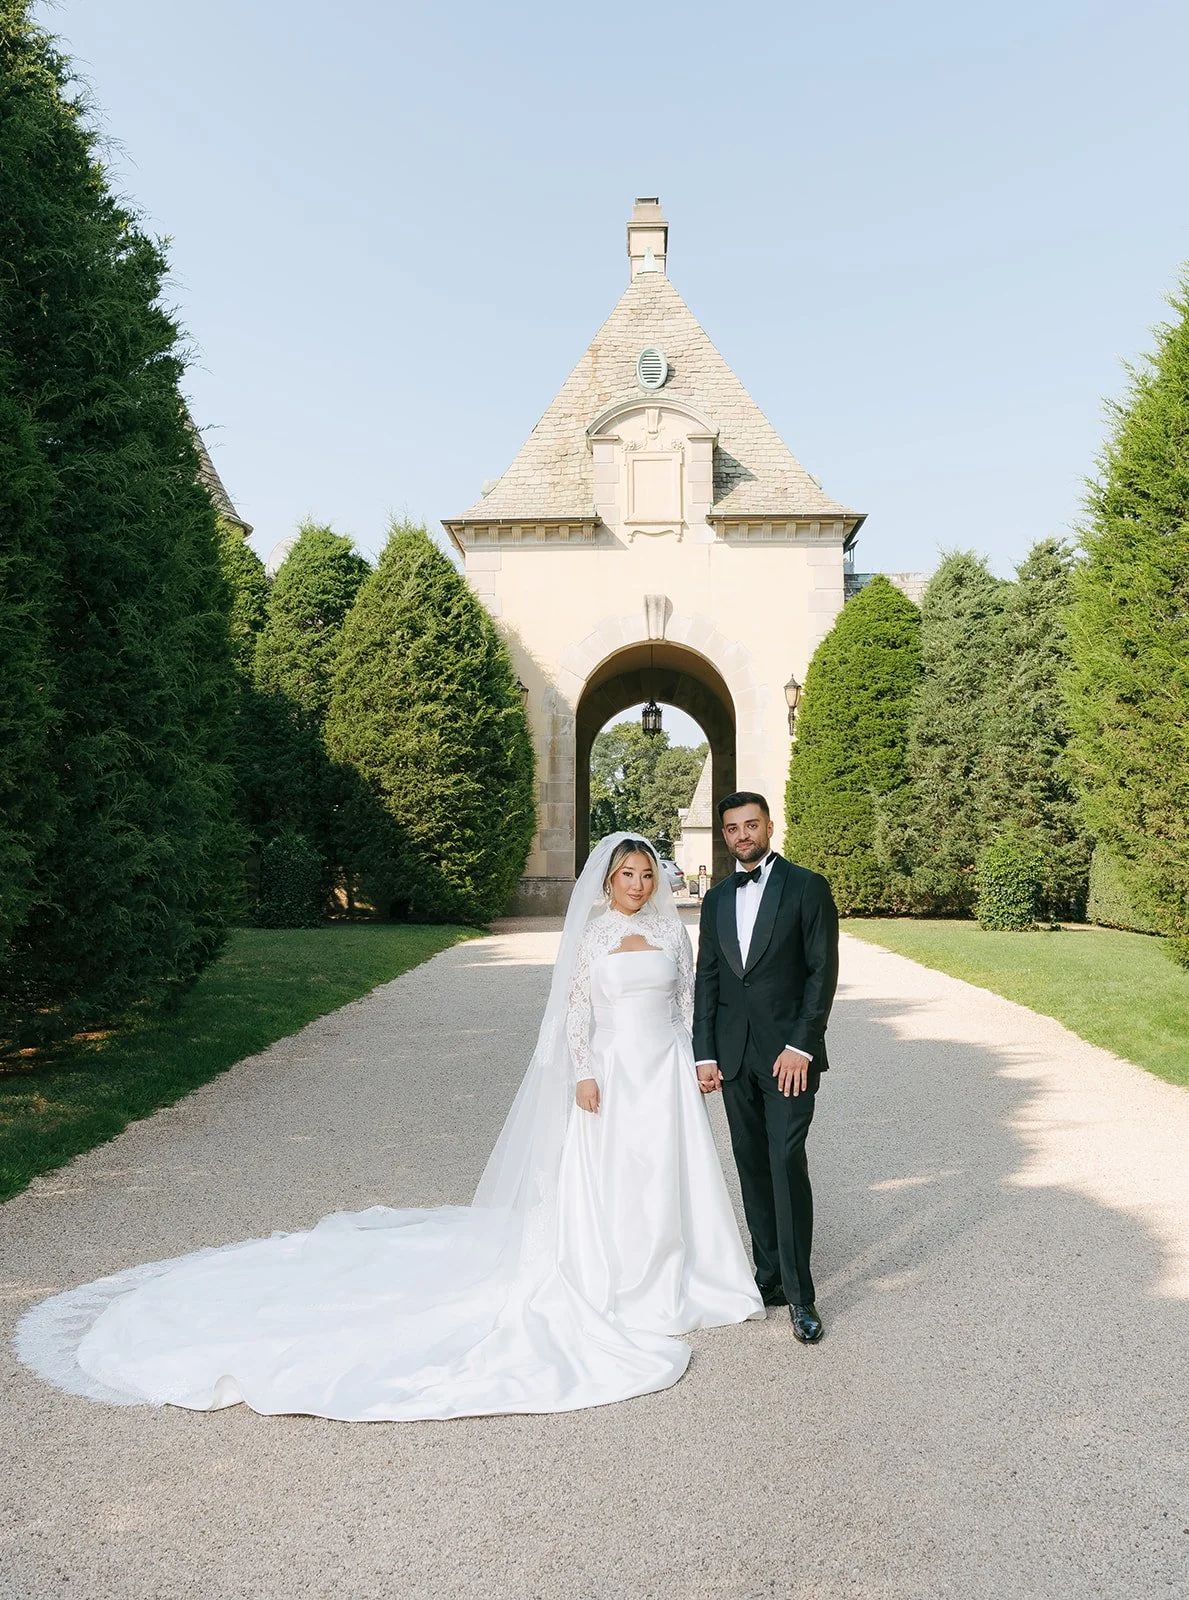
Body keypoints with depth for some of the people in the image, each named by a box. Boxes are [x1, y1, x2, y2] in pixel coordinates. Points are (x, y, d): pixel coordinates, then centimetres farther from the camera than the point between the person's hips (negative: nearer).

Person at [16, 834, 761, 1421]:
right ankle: (603, 1289, 13)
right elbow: (575, 1007, -5)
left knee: (664, 1178, 7)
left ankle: (665, 1280, 23)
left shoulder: (672, 929, 8)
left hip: (666, 1072, 3)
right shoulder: (591, 932, -2)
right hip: (608, 1072, -3)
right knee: (598, 1182, 0)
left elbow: (690, 998, 11)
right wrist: (582, 1075, -13)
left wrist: (701, 1062, 5)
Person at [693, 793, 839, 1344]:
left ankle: (800, 1294, -2)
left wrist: (800, 1046, -14)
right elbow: (707, 981, 12)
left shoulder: (807, 887, -3)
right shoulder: (716, 899, 12)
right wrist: (705, 1055, 5)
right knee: (753, 1170, 10)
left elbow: (823, 970, -7)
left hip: (788, 1052, -5)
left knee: (787, 1164, -10)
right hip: (734, 1057, 5)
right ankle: (770, 1277, 20)